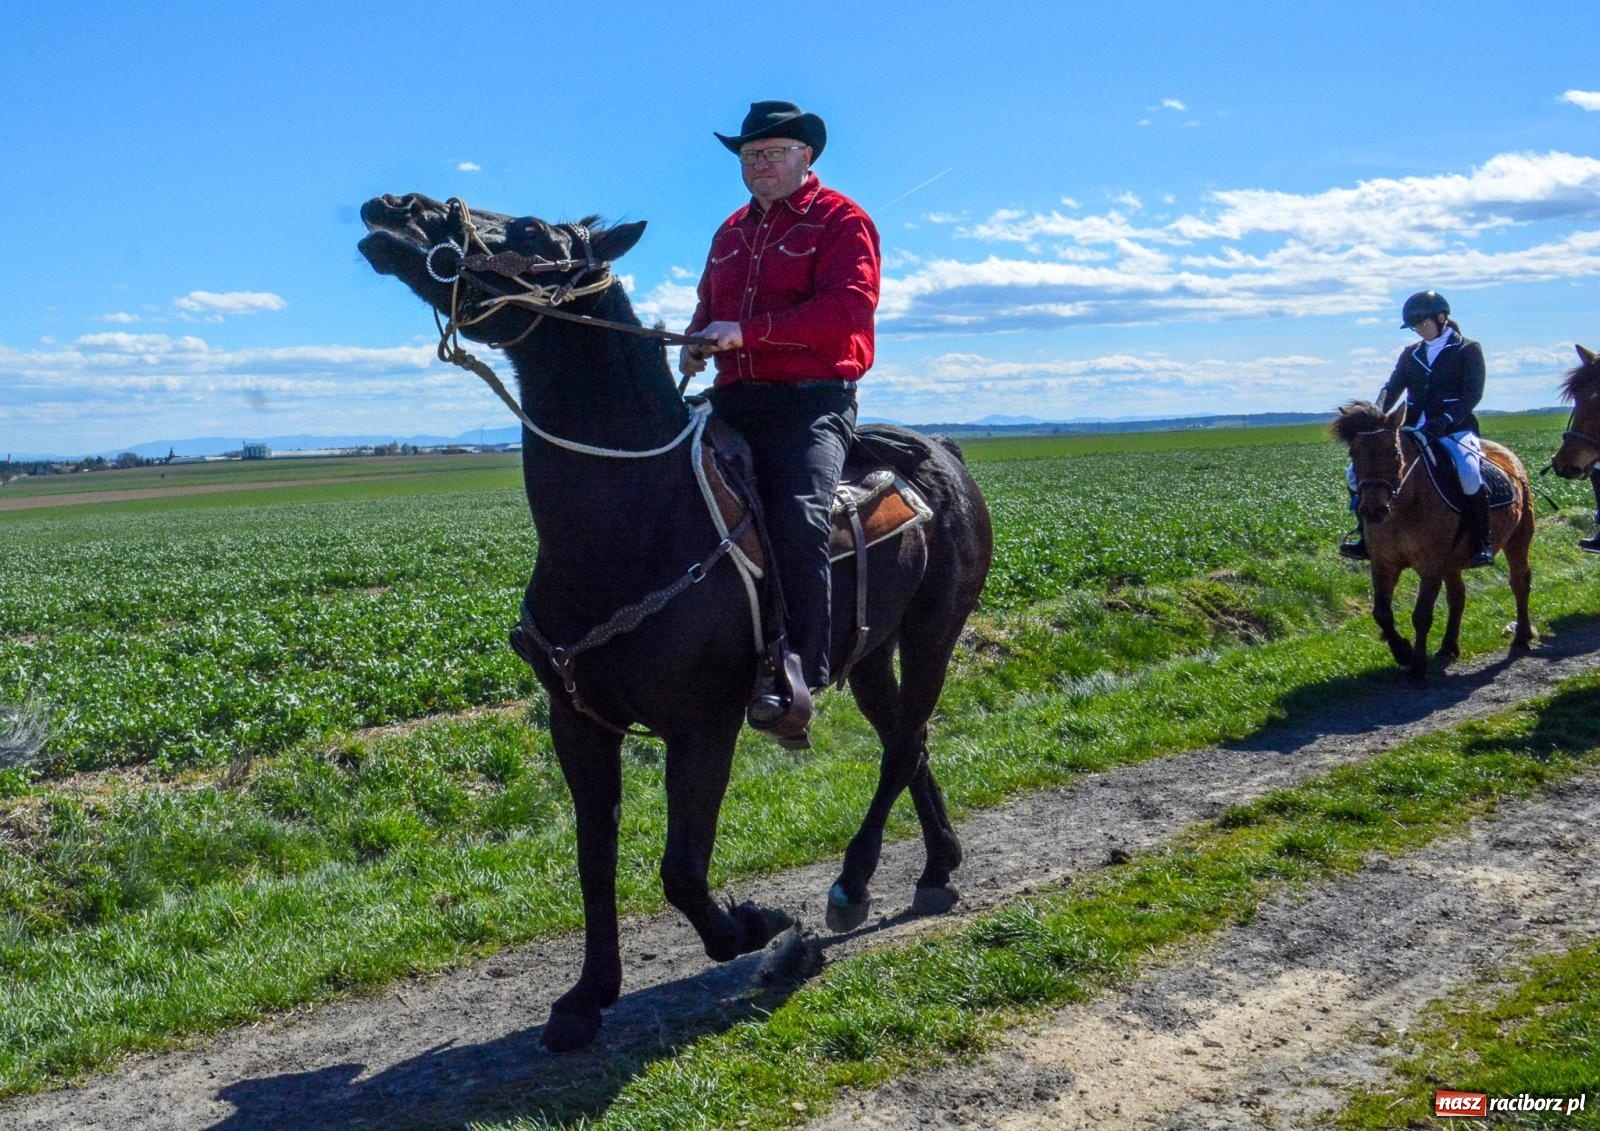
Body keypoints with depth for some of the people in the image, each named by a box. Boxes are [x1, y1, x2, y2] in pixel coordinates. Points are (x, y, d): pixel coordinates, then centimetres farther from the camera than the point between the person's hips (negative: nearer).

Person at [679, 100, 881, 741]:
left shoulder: (842, 220, 1)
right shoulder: (731, 232, 23)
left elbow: (846, 310, -14)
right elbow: (709, 305, 33)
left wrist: (748, 330, -21)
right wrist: (696, 342, 8)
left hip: (812, 399, -7)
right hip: (735, 400, 7)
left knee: (797, 518, -30)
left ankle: (796, 675, -26)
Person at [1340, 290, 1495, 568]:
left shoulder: (1468, 350, 3)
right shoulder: (1411, 354, 16)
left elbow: (1473, 394, -8)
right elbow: (1391, 388, 6)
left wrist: (1445, 419, -24)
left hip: (1455, 429, -5)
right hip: (1414, 430, 5)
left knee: (1469, 474, -36)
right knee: (1357, 471, -8)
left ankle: (1482, 545, -23)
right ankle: (1368, 537, 2)